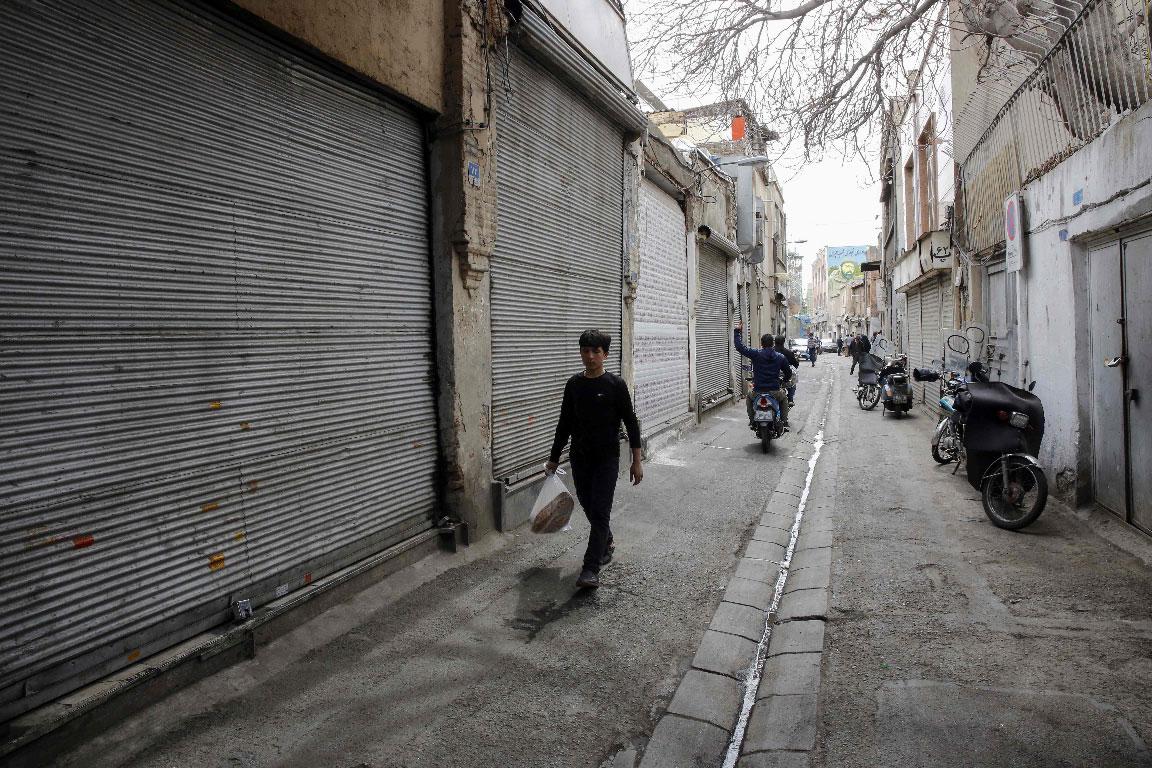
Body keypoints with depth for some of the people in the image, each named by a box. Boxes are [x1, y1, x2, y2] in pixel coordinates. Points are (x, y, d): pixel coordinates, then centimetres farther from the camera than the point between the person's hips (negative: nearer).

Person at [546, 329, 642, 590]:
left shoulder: (615, 385, -8)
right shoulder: (574, 384, 4)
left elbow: (631, 423, -5)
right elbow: (565, 424, 11)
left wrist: (637, 461, -7)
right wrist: (554, 458, 14)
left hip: (607, 458, -4)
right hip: (580, 458, 4)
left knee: (600, 510, -7)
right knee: (589, 507, 13)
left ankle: (591, 569, -5)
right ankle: (607, 544, 39)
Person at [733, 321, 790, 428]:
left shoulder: (756, 354, -10)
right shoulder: (780, 357, -1)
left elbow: (740, 347, -6)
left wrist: (737, 331, 5)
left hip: (758, 392, -1)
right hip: (774, 393, 1)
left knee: (749, 396, 34)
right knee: (784, 397, 35)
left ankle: (751, 419, 31)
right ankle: (784, 421, 28)